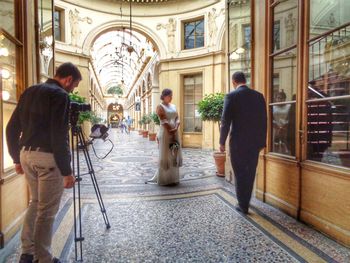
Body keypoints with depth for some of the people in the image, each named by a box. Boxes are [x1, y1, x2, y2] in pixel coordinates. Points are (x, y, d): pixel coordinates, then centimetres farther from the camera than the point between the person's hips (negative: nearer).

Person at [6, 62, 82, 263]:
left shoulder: (29, 91, 13)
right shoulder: (60, 95, -12)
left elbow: (12, 129, 13)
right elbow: (59, 137, -21)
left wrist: (17, 158, 20)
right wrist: (67, 171, -16)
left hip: (26, 155, 8)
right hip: (47, 158, -8)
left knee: (36, 202, 23)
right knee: (47, 210, 3)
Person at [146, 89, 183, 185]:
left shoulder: (173, 106, 16)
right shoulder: (160, 106, -4)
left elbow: (177, 118, 8)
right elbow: (163, 120, -13)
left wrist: (176, 128, -9)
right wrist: (170, 131, -15)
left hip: (175, 133, 7)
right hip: (165, 133, -7)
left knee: (174, 155, 10)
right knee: (165, 155, -2)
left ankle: (173, 178, 20)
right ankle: (164, 179, 7)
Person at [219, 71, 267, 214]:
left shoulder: (231, 96, -9)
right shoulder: (259, 96, 4)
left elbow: (225, 121, -11)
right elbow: (263, 121, 6)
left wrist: (222, 141, -2)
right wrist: (262, 141, 14)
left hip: (238, 142, -4)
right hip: (255, 142, 4)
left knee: (240, 174, 8)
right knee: (250, 173, 16)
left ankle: (243, 206, 16)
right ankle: (245, 203, 31)